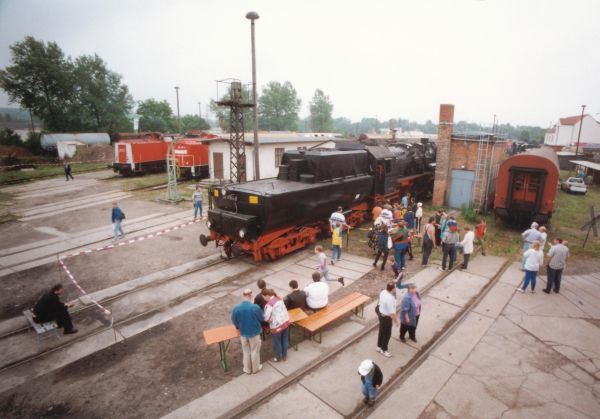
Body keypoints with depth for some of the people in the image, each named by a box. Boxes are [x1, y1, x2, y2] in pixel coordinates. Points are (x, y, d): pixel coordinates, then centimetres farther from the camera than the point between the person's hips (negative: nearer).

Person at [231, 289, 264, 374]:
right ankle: (255, 368, 37)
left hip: (243, 333, 2)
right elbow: (262, 319, -9)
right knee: (255, 351, 20)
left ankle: (247, 369, 39)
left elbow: (234, 321, -2)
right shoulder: (255, 307, -26)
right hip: (255, 333, -2)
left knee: (246, 352, 22)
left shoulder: (236, 308, -19)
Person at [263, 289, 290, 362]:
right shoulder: (279, 299, 2)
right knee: (285, 340, 22)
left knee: (277, 343, 15)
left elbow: (266, 318, -25)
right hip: (286, 322, 7)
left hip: (277, 326, -7)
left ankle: (278, 358, 33)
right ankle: (284, 356, 38)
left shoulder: (269, 304, -21)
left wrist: (270, 319, -3)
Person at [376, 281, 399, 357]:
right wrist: (396, 320, -10)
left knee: (381, 331, 26)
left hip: (381, 314, 8)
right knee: (387, 334, 14)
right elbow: (392, 313, -28)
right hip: (386, 317, -8)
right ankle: (384, 350, 34)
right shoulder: (390, 299, -35)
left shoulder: (383, 292, -8)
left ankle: (379, 347, 44)